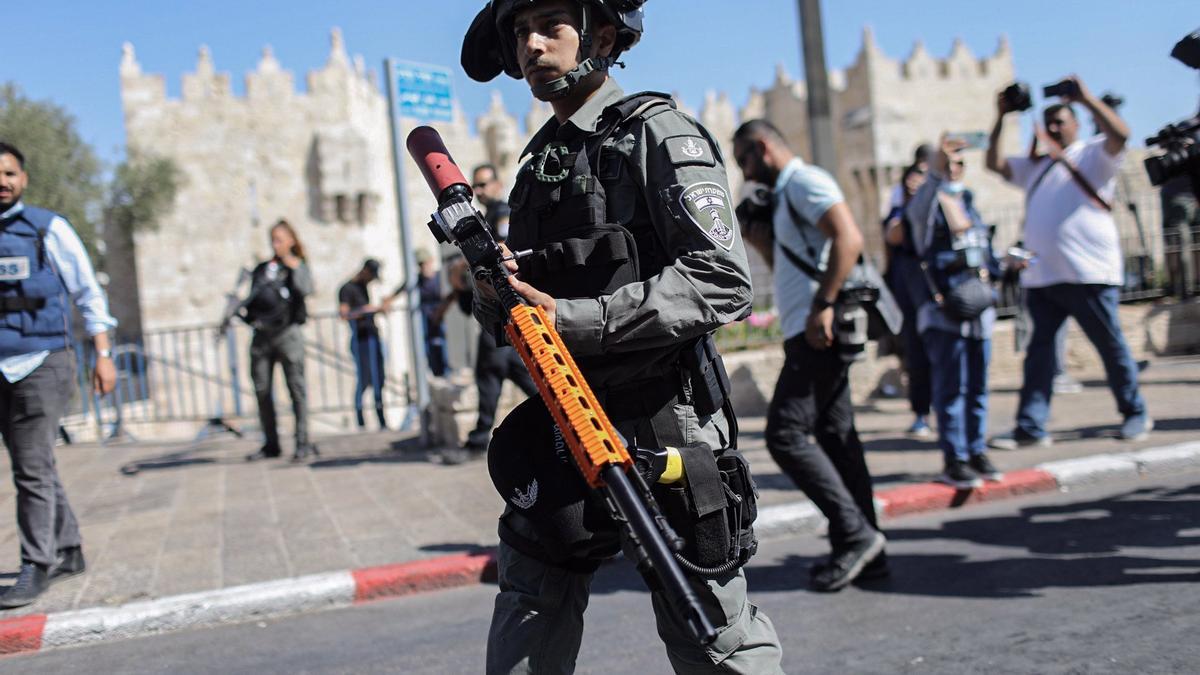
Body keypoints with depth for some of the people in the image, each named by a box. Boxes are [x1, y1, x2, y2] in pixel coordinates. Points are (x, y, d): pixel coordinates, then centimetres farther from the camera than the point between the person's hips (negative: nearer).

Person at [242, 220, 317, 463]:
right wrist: (246, 310, 3)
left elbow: (305, 289, -15)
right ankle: (271, 445, 12)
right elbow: (252, 298, 23)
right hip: (262, 334, 5)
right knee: (262, 390, 4)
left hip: (287, 333, -5)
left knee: (296, 388, -6)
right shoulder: (262, 269, 18)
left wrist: (293, 265, -9)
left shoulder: (298, 267, 6)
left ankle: (303, 443, -5)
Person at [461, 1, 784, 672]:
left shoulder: (658, 133, -8)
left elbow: (724, 282, -19)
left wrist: (574, 318, -22)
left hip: (663, 426, -7)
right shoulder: (540, 158, 15)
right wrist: (494, 296, -5)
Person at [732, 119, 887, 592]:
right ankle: (867, 549, 12)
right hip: (811, 334, 10)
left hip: (816, 332, -10)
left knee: (786, 433, -11)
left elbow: (849, 239, -22)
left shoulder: (804, 181, -8)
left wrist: (823, 304, -26)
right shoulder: (786, 195, 23)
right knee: (836, 436, 9)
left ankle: (854, 533, -7)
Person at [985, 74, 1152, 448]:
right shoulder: (1035, 165, 23)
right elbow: (994, 162, 21)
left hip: (1088, 274, -5)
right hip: (1041, 275, 6)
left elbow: (1120, 134, -14)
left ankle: (1135, 414, 19)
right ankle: (1031, 427, 0)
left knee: (1110, 346, 4)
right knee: (1039, 349, 1)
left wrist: (1085, 98, -10)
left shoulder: (1093, 155, 5)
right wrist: (1001, 119, 14)